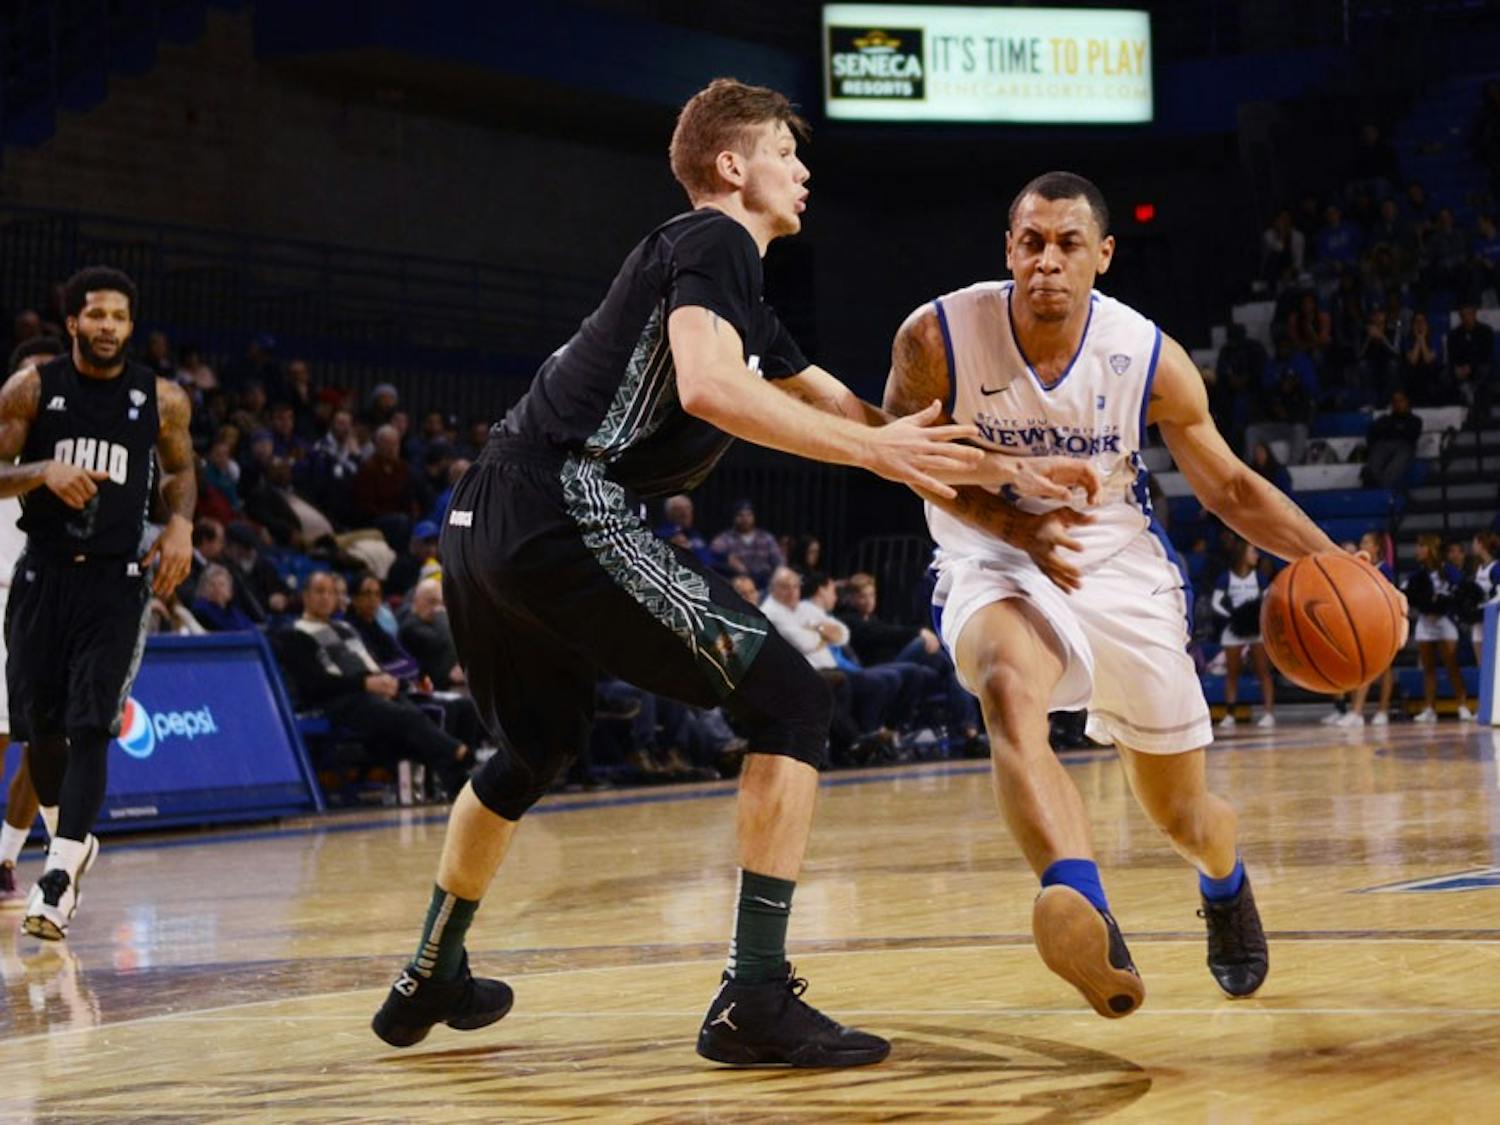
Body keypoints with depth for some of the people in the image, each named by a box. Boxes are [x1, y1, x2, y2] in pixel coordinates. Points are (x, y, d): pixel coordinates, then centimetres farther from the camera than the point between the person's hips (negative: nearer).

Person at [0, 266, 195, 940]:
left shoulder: (162, 399, 2)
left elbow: (180, 469, 18)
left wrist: (180, 523, -1)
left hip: (116, 578, -1)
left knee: (89, 725, -13)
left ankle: (57, 879, -18)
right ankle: (71, 842, 34)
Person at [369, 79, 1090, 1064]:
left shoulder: (742, 298, 26)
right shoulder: (711, 243, -3)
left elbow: (846, 409, 32)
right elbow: (707, 387, -22)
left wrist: (1002, 468, 29)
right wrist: (875, 450, -20)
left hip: (487, 526, 10)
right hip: (569, 512, -10)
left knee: (537, 749, 32)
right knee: (789, 696, -7)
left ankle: (431, 981, 43)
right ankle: (756, 999, -10)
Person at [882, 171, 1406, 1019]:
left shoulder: (1150, 359, -15)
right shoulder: (937, 339, -19)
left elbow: (1229, 486, -2)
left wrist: (1328, 558, -18)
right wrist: (1014, 525, -20)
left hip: (1122, 568, 2)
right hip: (996, 565, -2)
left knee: (1181, 813, 11)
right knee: (1008, 688, -38)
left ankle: (1226, 883, 50)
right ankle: (1086, 916, -55)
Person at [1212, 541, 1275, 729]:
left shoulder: (1259, 578, 0)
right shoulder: (1226, 578, -4)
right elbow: (1216, 604, -5)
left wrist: (1262, 614, -18)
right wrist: (1231, 616, -20)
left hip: (1257, 628, 1)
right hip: (1234, 629, -1)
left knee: (1263, 671, -4)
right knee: (1231, 672, 5)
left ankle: (1268, 712, -6)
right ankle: (1229, 714, 10)